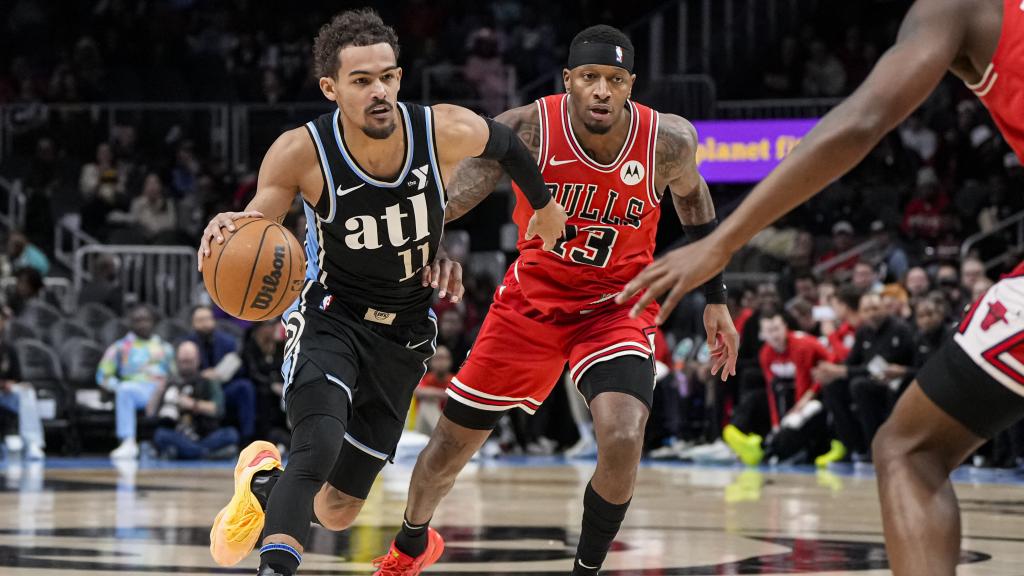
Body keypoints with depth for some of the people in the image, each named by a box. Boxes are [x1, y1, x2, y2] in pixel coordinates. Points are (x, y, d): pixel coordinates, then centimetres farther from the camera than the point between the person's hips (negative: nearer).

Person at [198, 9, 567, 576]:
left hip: (405, 332, 3)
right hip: (331, 316, -3)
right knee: (320, 445, -34)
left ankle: (263, 482, 41)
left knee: (337, 511, 9)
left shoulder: (446, 131, -19)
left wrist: (544, 202, 21)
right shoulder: (301, 152, -23)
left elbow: (504, 142, 3)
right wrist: (224, 230, -39)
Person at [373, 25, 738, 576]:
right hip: (532, 299, 1)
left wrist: (716, 301, 11)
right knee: (452, 442, 11)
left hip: (616, 307, -1)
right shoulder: (527, 129, -21)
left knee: (622, 441, -27)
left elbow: (691, 197, 6)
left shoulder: (668, 141, -17)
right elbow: (454, 193, -28)